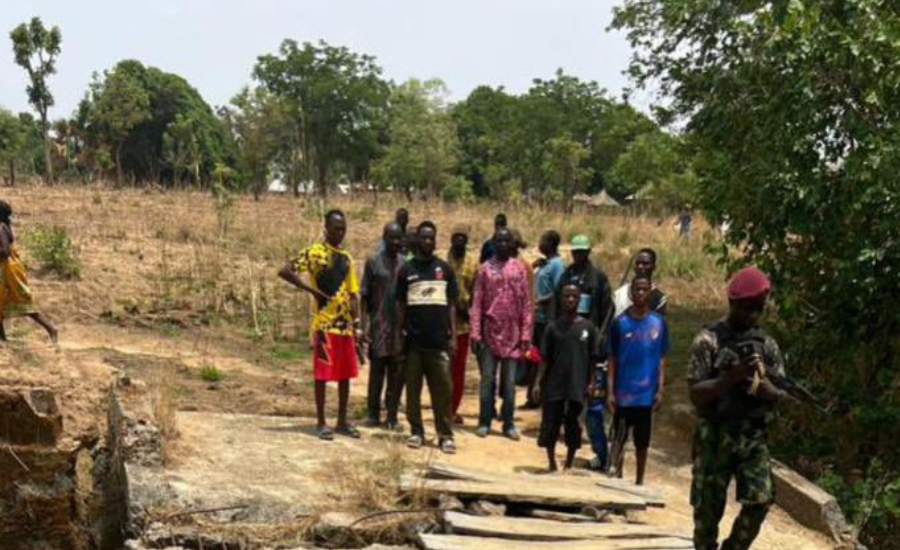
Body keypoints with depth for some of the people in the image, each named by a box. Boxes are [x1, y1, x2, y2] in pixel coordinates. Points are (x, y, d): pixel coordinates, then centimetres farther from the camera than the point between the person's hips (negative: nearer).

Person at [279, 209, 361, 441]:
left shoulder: (347, 258, 14)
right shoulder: (314, 252, -6)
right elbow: (284, 271, -16)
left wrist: (356, 325, 7)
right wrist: (313, 290, -17)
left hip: (345, 326, 6)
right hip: (324, 325, -6)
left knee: (346, 374, 9)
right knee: (323, 374, -1)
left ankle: (342, 421, 19)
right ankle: (321, 423, 6)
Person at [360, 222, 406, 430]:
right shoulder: (373, 263, 2)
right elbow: (364, 296, 2)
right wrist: (365, 325, -6)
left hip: (401, 327, 2)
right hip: (379, 325, -2)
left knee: (398, 372, 3)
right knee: (377, 370, 3)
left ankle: (392, 415, 10)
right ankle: (373, 414, 12)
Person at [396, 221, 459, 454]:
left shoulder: (445, 269, 8)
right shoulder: (406, 270, 6)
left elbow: (451, 304, 9)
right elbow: (401, 305, 8)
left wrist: (453, 336, 3)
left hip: (439, 341, 0)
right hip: (413, 341, 0)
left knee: (443, 389, -2)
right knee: (413, 389, 5)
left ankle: (445, 434, 4)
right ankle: (416, 431, 15)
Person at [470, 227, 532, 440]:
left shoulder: (519, 268, 4)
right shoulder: (485, 268, 2)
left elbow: (526, 303, 3)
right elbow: (477, 303, -1)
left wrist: (526, 334, -3)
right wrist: (475, 333, -8)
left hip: (512, 334, 1)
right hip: (490, 333, 0)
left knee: (509, 381, 5)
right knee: (487, 379, 3)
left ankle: (509, 423, 11)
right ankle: (484, 422, 10)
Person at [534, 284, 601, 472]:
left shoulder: (588, 327, 3)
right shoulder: (553, 327, 2)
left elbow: (592, 358, 6)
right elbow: (545, 358, 3)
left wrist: (590, 383, 1)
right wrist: (538, 383, -3)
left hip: (577, 386, 0)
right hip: (553, 385, 0)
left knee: (573, 427, 4)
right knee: (550, 425, 3)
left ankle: (568, 465, 17)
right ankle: (552, 465, 17)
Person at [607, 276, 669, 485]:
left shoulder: (659, 323, 0)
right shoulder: (620, 323, -3)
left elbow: (662, 360, 3)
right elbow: (612, 360, 0)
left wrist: (660, 390, -2)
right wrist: (610, 391, -4)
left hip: (647, 394, 1)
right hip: (623, 394, -1)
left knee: (642, 442, 11)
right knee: (619, 440, 4)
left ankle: (639, 482, 23)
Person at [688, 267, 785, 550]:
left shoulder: (767, 343, 9)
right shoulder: (709, 340, -5)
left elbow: (780, 394, 8)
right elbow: (696, 394, -10)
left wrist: (762, 387, -14)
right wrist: (732, 377, -23)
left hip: (754, 436, 4)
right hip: (715, 436, -3)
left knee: (760, 501, -4)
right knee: (708, 508, 1)